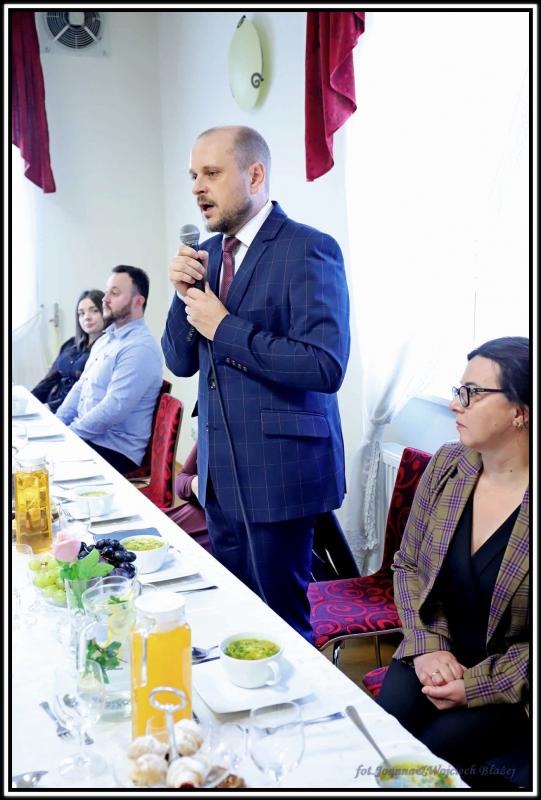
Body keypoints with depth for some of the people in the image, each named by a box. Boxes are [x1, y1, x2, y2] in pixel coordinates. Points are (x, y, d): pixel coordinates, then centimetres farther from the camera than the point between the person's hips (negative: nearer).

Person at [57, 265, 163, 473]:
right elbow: (80, 388, 19)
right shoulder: (105, 340, 15)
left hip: (114, 450, -9)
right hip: (83, 434, 9)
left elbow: (113, 409, -23)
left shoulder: (140, 348, -17)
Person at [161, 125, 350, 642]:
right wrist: (185, 294, -5)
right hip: (221, 471, 8)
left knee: (280, 620, 5)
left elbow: (325, 366, -23)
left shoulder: (310, 250, -13)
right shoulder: (208, 253, 11)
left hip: (279, 469, -7)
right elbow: (181, 362, 12)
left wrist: (225, 327, -18)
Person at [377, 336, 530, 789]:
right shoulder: (447, 466, -3)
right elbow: (407, 564, 5)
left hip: (511, 686, -4)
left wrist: (475, 686, -16)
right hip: (437, 656, 4)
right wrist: (428, 646, -8)